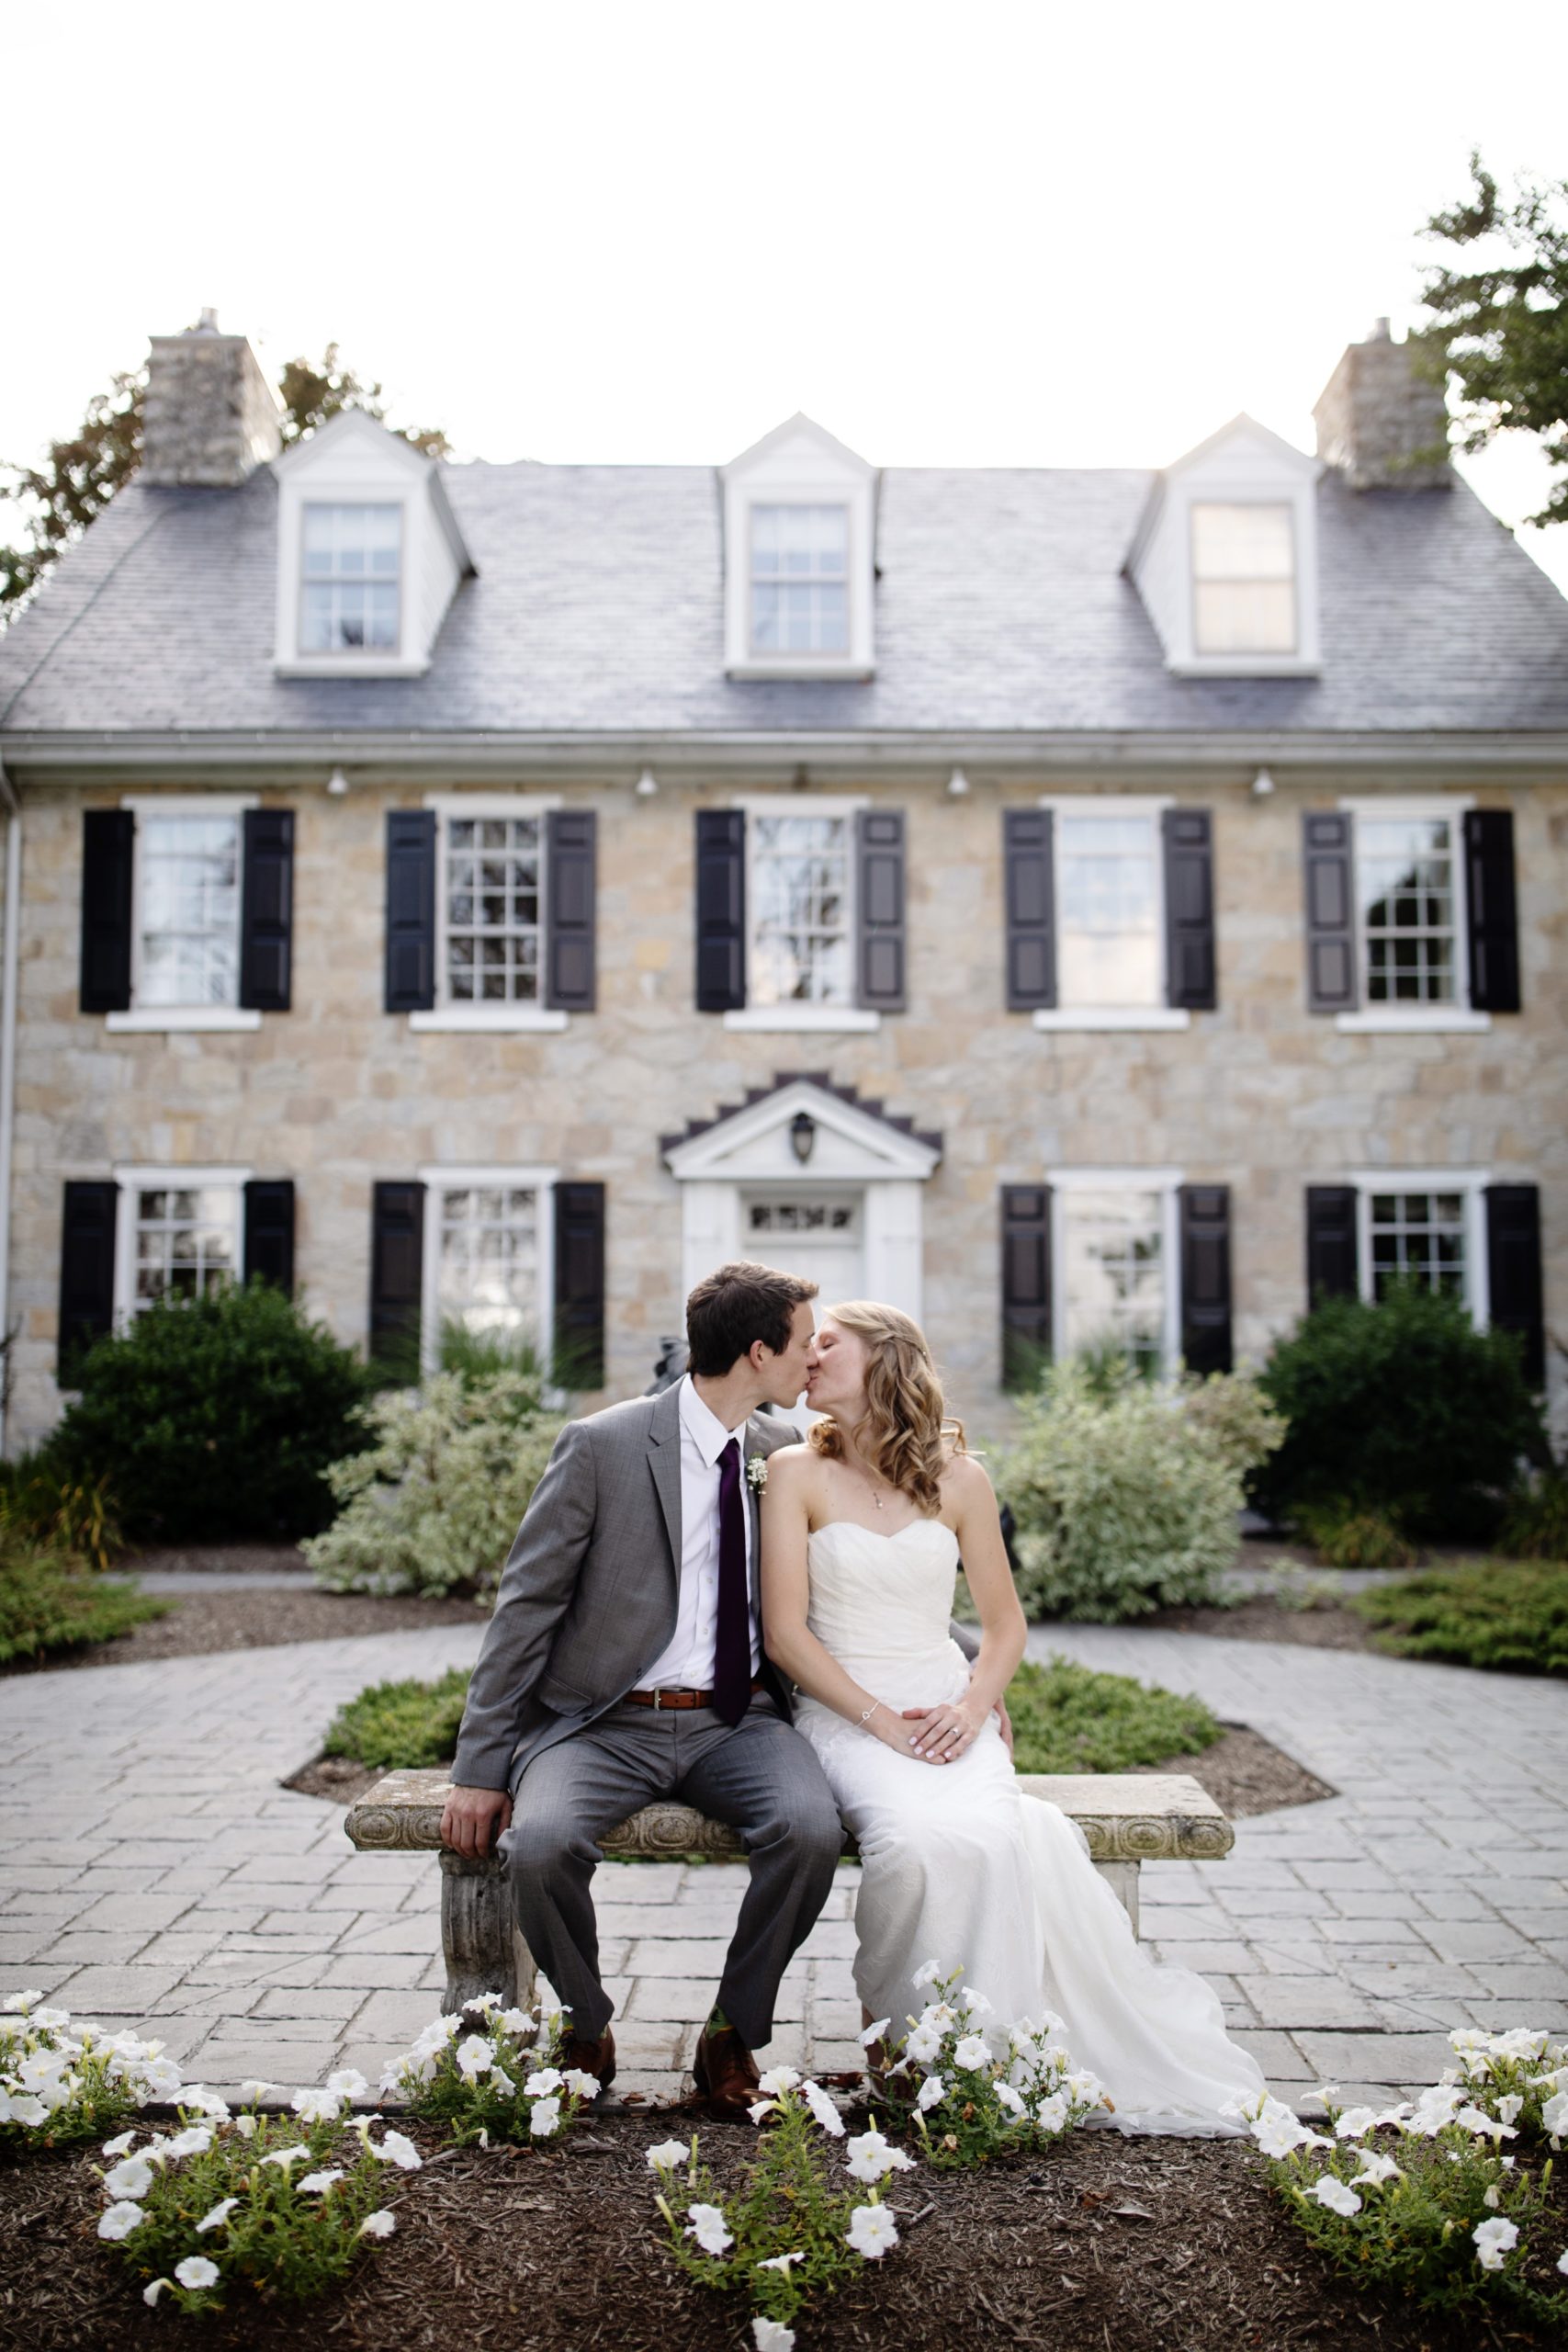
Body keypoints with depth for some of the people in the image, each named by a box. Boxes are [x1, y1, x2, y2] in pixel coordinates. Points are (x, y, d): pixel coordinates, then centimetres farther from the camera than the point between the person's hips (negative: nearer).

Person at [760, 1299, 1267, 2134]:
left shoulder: (958, 1478, 7)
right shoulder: (796, 1472, 1)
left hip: (948, 1707, 2)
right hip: (844, 1712, -1)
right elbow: (784, 1631, -4)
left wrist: (971, 1707, -7)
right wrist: (881, 1720, -14)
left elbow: (1004, 1625, 13)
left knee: (992, 1836, -29)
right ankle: (904, 2034, -7)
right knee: (915, 1839, -31)